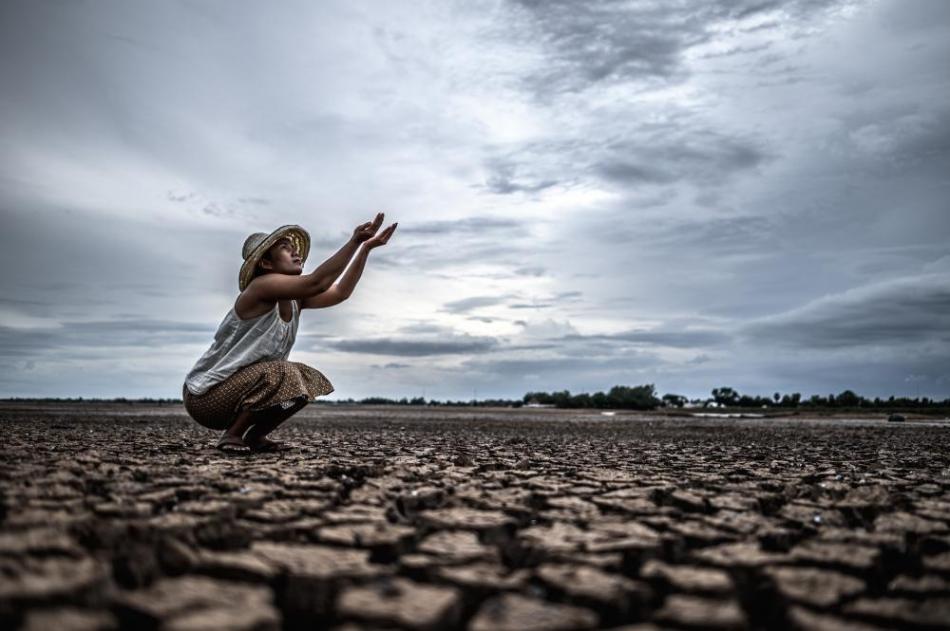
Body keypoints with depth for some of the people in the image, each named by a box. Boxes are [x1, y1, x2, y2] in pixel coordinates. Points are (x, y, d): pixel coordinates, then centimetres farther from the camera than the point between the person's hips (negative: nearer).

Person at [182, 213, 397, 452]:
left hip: (237, 385, 9)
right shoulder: (261, 287, -20)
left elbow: (340, 292, 2)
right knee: (283, 376, -28)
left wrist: (366, 247, -3)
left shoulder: (295, 299, 6)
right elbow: (316, 283, -33)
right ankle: (231, 436, -12)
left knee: (307, 380, 6)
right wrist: (354, 241, -34)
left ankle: (255, 437, 8)